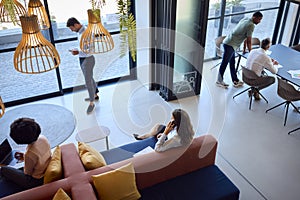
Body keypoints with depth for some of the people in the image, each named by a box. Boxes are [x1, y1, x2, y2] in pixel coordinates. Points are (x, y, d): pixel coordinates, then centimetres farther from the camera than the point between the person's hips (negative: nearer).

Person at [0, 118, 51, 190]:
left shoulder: (30, 154, -36)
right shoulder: (43, 138, -15)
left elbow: (27, 173, -16)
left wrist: (24, 158, -1)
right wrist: (24, 156, 4)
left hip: (36, 181, -7)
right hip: (46, 172, 7)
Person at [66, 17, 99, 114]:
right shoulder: (80, 32, 8)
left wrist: (78, 52, -24)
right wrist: (76, 50, 3)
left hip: (88, 59, -10)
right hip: (82, 59, 10)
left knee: (88, 82, -5)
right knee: (89, 78, 23)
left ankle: (91, 103, 8)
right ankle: (95, 95, 41)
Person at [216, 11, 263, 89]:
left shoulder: (245, 19, 13)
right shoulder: (251, 25, -15)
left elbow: (245, 37, 16)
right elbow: (249, 41, -14)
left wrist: (244, 49, 19)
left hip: (228, 42, 10)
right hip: (230, 45, -10)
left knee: (232, 63, 16)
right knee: (224, 63, 0)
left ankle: (235, 81, 26)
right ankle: (219, 81, 11)